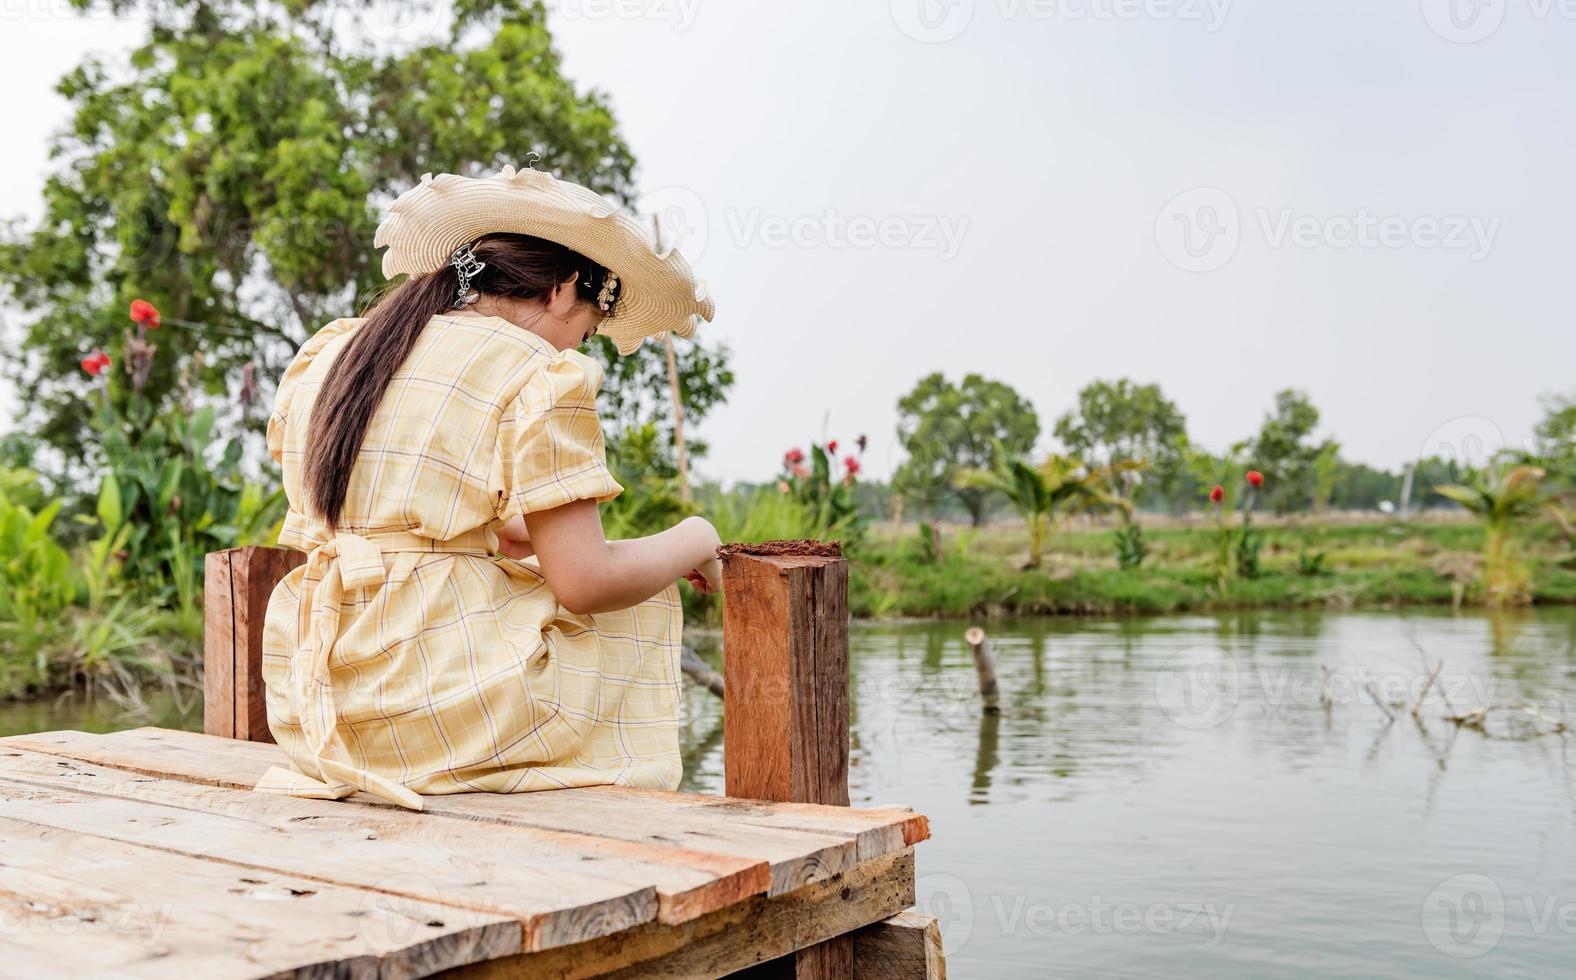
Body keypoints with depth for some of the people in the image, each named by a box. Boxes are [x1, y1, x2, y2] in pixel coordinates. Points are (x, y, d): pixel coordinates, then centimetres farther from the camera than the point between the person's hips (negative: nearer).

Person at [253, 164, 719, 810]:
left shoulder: (328, 354, 13)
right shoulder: (539, 376, -9)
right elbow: (586, 582, -12)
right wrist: (693, 541, 6)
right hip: (444, 701, -8)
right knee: (640, 613, 14)